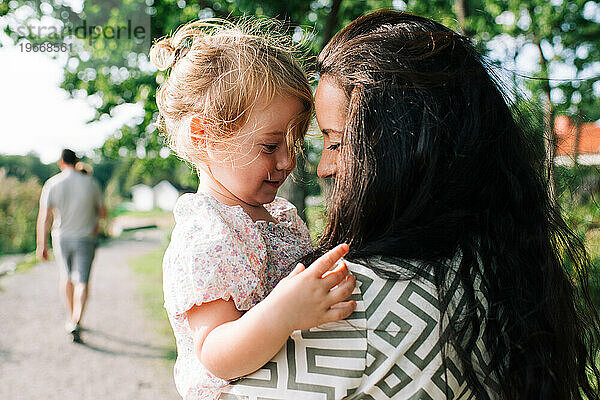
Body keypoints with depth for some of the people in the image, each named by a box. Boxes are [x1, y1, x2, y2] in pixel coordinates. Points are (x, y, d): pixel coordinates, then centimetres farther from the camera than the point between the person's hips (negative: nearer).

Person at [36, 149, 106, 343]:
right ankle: (76, 321, -18)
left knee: (67, 275, 21)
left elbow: (44, 218, -9)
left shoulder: (51, 184, -5)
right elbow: (103, 213, 2)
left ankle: (71, 318, 30)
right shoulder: (90, 183, -4)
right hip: (85, 238, -1)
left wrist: (42, 245, -5)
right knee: (81, 281, -1)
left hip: (62, 238, 1)